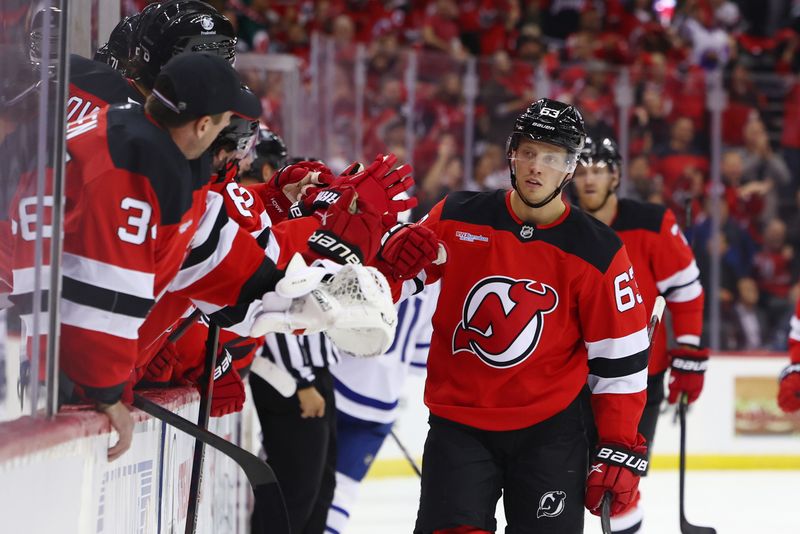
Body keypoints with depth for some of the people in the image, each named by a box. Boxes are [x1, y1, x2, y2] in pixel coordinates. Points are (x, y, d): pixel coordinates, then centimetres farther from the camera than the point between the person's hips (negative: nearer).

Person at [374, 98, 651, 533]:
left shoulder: (597, 252, -6)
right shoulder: (459, 218, -3)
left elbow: (620, 359, -3)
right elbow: (388, 285, 7)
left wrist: (620, 451, -7)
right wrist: (395, 255, -17)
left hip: (550, 429, -1)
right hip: (458, 423, 1)